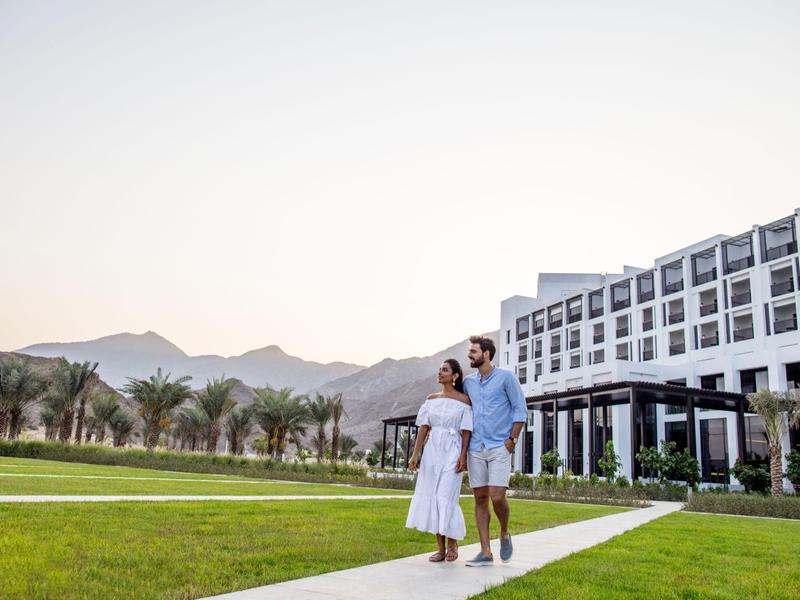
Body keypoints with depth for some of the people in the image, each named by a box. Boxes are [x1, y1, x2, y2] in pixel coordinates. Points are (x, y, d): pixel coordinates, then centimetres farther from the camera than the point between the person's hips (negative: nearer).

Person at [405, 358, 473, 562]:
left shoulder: (463, 400, -1)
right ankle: (441, 548, 12)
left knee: (446, 498, -8)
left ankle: (452, 542, 15)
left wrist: (463, 456, -13)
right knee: (431, 497, 3)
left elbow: (466, 431, -4)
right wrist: (415, 454, 1)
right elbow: (424, 428, 7)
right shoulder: (431, 399, 10)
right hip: (432, 450, 4)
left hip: (452, 452, -4)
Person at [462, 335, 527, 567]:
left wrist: (512, 439, -8)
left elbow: (520, 410, -1)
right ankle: (485, 552, 8)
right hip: (476, 449, 5)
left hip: (499, 448, -4)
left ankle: (505, 534, 17)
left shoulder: (506, 377, -2)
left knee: (497, 496, -13)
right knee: (480, 499, 3)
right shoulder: (468, 382, 12)